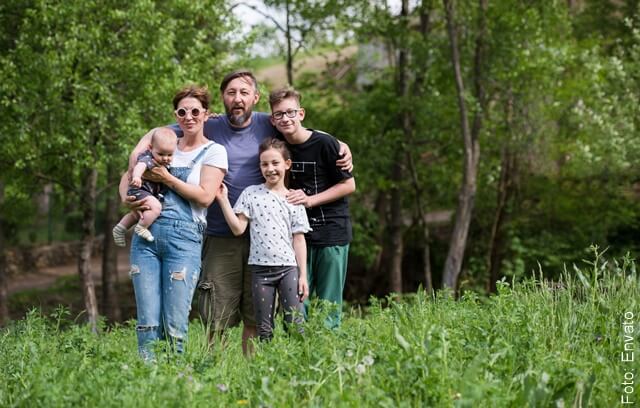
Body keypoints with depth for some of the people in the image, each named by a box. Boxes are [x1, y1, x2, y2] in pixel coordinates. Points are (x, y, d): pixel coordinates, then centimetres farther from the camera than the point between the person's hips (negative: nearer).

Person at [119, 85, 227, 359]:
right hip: (146, 234, 4)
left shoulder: (213, 152, 6)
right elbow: (128, 175, 23)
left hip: (184, 236, -4)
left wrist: (167, 178, -6)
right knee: (147, 322, 0)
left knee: (175, 324, -5)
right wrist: (126, 197, 2)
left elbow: (205, 196, -6)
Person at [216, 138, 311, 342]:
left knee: (295, 325, -4)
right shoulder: (251, 194, 5)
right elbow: (238, 228, -1)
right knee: (264, 329, 6)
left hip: (288, 267, 0)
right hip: (260, 269, 0)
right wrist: (223, 200, -8)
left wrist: (303, 275, 2)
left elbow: (298, 239, 6)